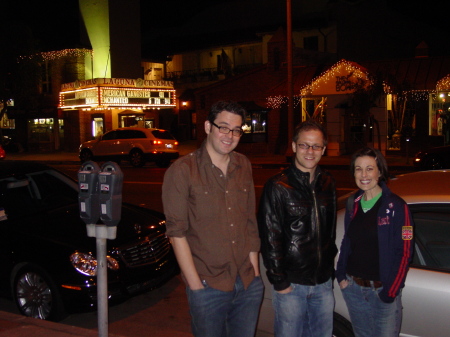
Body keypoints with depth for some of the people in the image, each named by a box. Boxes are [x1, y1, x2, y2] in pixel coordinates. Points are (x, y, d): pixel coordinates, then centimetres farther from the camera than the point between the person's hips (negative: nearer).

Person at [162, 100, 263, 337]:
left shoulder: (244, 166, 8)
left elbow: (251, 222, 13)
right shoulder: (182, 171, -9)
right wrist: (196, 285, -13)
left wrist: (255, 270, 9)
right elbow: (177, 233, -11)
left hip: (249, 284, 5)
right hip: (208, 286, -5)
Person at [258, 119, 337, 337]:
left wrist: (330, 268, 14)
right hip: (291, 285, -5)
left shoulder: (327, 184, 7)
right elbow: (269, 238, -12)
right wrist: (279, 281, -12)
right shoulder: (277, 186, -11)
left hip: (323, 283, 5)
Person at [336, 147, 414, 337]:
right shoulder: (353, 204, 6)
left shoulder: (396, 206, -10)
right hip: (353, 288, 5)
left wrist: (390, 291, -14)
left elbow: (404, 252, -11)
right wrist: (341, 275, 4)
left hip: (383, 290, -5)